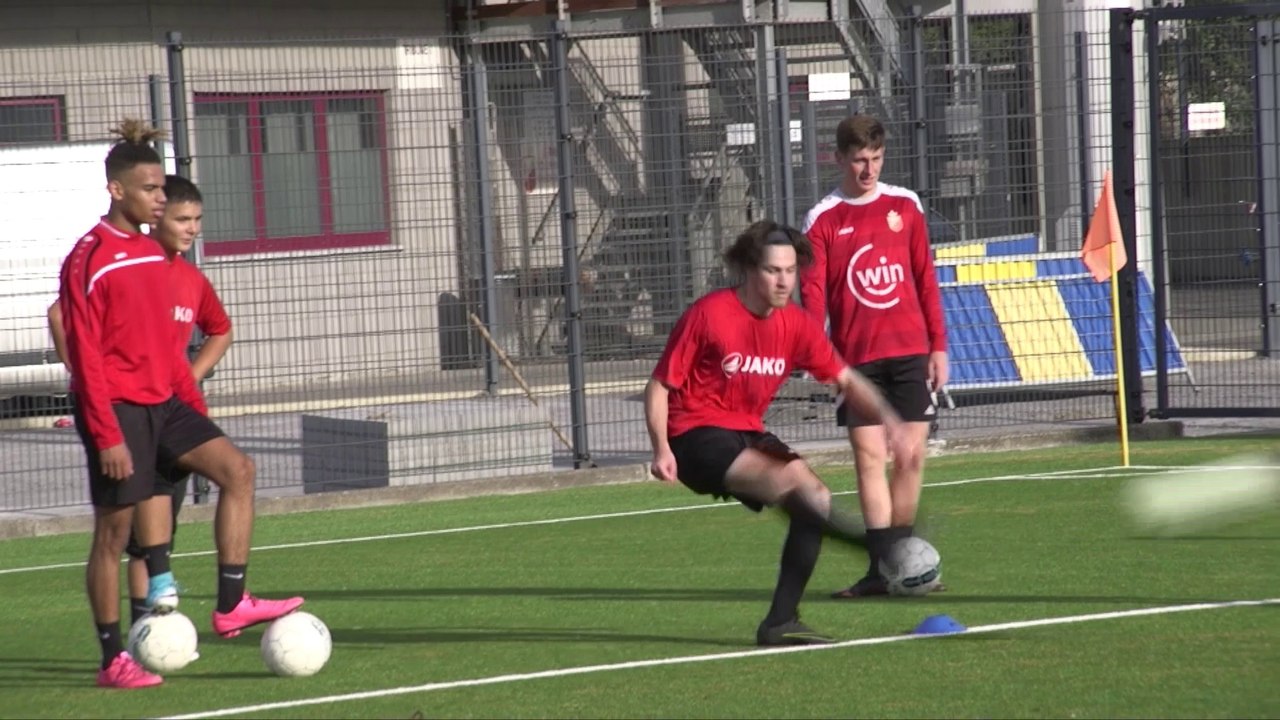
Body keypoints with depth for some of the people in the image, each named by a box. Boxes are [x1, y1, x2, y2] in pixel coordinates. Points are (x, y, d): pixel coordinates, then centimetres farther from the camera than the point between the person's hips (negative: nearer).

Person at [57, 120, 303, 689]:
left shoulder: (152, 254, 11)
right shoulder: (89, 260, -13)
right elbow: (85, 355, -16)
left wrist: (193, 403, 15)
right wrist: (106, 435, -19)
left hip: (161, 403, 8)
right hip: (118, 407, -8)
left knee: (236, 469, -6)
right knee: (115, 528, -2)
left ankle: (230, 606, -5)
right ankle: (112, 660, 6)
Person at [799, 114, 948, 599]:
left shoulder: (904, 206, 9)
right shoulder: (822, 221, 2)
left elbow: (925, 279, 11)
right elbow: (812, 293, -4)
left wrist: (938, 344, 7)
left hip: (910, 351, 2)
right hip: (856, 356, -2)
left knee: (911, 455, 1)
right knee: (870, 456, -6)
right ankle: (882, 568, -6)